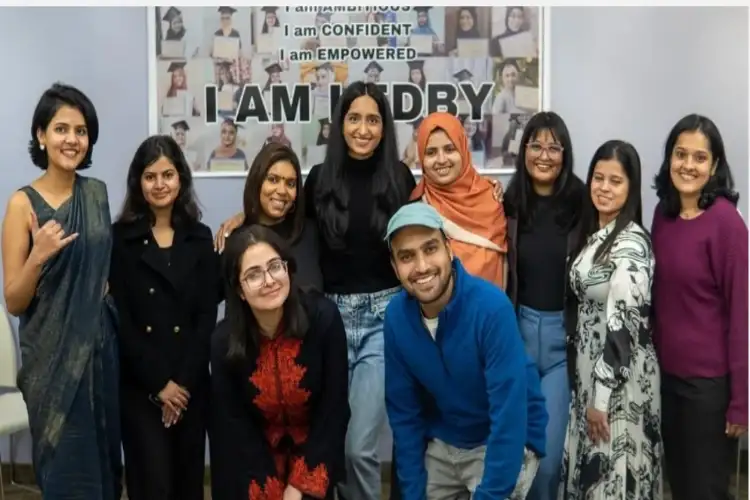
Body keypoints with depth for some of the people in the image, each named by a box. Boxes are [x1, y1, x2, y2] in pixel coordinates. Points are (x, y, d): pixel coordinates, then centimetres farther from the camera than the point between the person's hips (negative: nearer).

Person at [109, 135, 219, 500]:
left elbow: (207, 316, 3)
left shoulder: (200, 237, 8)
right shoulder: (119, 237, -1)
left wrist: (183, 380, -7)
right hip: (138, 384, -3)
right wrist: (158, 384, -10)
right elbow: (119, 318, -5)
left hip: (191, 382, 3)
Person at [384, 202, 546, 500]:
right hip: (441, 444, 4)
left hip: (508, 442, -4)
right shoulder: (396, 316, -13)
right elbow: (403, 412, -4)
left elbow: (510, 414, -27)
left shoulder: (491, 307, -28)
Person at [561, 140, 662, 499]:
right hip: (590, 370, 8)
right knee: (591, 468, 18)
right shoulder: (593, 232, 7)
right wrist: (590, 390, 15)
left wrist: (601, 397, -20)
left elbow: (623, 324, -22)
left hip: (621, 380, -8)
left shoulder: (631, 243, -19)